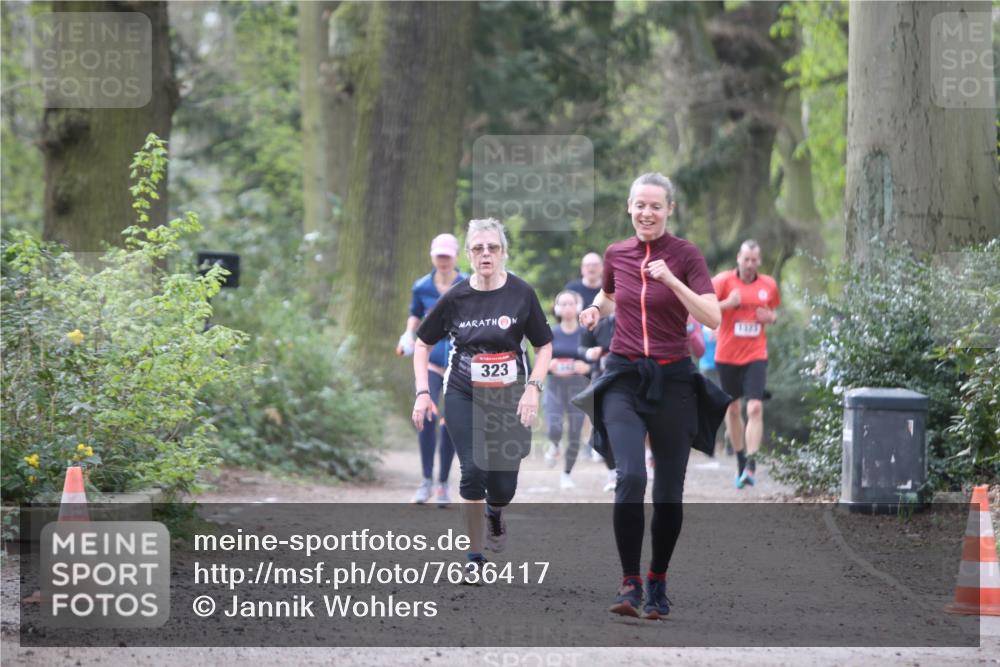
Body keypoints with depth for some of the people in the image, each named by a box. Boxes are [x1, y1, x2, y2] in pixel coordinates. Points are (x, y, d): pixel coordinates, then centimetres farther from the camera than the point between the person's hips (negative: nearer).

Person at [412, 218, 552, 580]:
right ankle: (474, 557, 1)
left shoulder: (521, 293, -6)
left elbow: (545, 346, 2)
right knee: (473, 471, -13)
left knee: (503, 484, -1)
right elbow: (422, 343, 8)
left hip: (509, 400, 0)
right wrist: (422, 392, -1)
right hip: (463, 397, 0)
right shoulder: (455, 298, -3)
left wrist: (533, 388, -11)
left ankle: (494, 514, 38)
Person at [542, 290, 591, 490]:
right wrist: (549, 365, -15)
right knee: (555, 430, -18)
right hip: (555, 386, 0)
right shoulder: (551, 333, 1)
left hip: (578, 387, 0)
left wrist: (586, 367, -20)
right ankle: (553, 447, 20)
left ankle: (567, 474, 21)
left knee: (575, 436, 0)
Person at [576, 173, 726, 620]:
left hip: (672, 380, -1)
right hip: (623, 378, 1)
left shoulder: (685, 255, -4)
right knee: (631, 475, -19)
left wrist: (671, 280, -24)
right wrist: (596, 309, 5)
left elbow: (713, 318, -14)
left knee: (669, 491, 4)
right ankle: (629, 583, -13)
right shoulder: (616, 254, 6)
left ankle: (658, 584, 22)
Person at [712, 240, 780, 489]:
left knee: (755, 408, -15)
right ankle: (740, 462, 23)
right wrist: (727, 303, -22)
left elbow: (774, 313, 22)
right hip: (727, 354, 0)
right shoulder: (723, 281, -4)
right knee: (732, 410, 8)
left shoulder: (768, 285, 5)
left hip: (755, 356, 0)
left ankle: (751, 464, -17)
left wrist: (771, 317, -2)